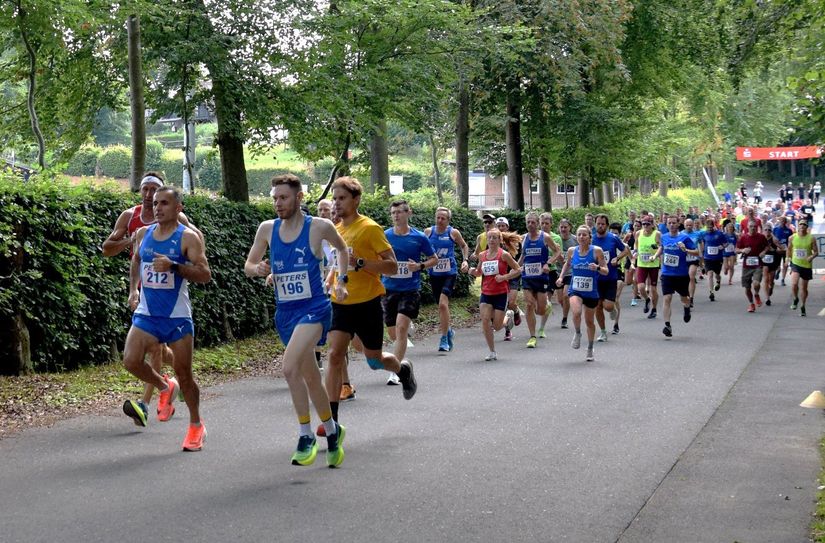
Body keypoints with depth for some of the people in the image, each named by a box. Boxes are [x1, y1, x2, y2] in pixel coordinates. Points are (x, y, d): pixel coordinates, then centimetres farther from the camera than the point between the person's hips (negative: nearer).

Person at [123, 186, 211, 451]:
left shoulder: (188, 237, -9)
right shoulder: (143, 234, 7)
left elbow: (205, 274, -16)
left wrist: (173, 266, -27)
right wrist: (133, 289, 15)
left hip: (177, 316, -4)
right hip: (146, 313, 4)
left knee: (183, 373, 2)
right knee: (131, 361, -14)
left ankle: (196, 425, 22)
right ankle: (165, 387, 17)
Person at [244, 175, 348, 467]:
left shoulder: (319, 227, -8)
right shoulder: (267, 229, 3)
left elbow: (342, 248, 13)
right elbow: (248, 266, 12)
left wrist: (341, 280, 5)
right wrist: (258, 270, -10)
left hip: (314, 309, -5)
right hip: (285, 312, 5)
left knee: (290, 368, -25)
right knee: (311, 377, 16)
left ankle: (306, 435, -14)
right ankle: (332, 431, 35)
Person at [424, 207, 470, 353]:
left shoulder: (453, 232, -2)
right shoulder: (428, 231, 2)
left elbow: (464, 246, 14)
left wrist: (465, 260, 0)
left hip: (449, 273, -3)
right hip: (434, 274, 3)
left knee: (443, 303, -19)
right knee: (442, 305, 13)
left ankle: (444, 339, -13)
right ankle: (448, 331, 38)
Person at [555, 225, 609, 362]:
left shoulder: (596, 251, -9)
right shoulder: (571, 251, -1)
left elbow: (606, 271, -6)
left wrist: (598, 267, -27)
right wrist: (561, 276, 6)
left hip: (591, 292, -1)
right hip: (575, 290, 1)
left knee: (589, 321, 12)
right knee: (576, 312, -29)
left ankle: (590, 349, 34)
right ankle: (577, 334, 3)